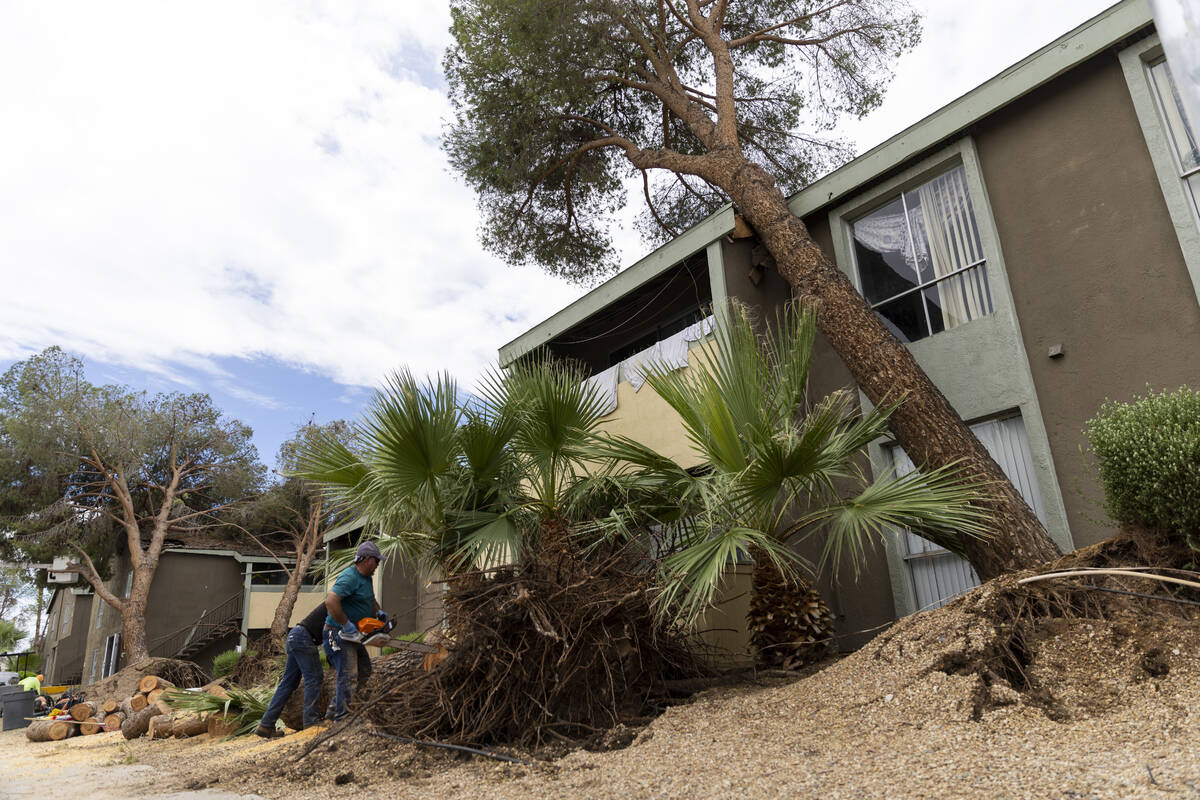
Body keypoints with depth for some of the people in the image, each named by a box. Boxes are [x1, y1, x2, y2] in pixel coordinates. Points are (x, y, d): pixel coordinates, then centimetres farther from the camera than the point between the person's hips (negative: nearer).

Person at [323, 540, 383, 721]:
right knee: (349, 676, -14)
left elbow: (371, 601, 26)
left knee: (364, 672, 14)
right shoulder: (349, 577, -21)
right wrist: (347, 626, -29)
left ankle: (333, 711, 21)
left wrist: (379, 613, 7)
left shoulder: (367, 578, 11)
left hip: (353, 636, 10)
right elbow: (330, 601, -35)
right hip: (338, 633, -10)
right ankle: (341, 717, -8)